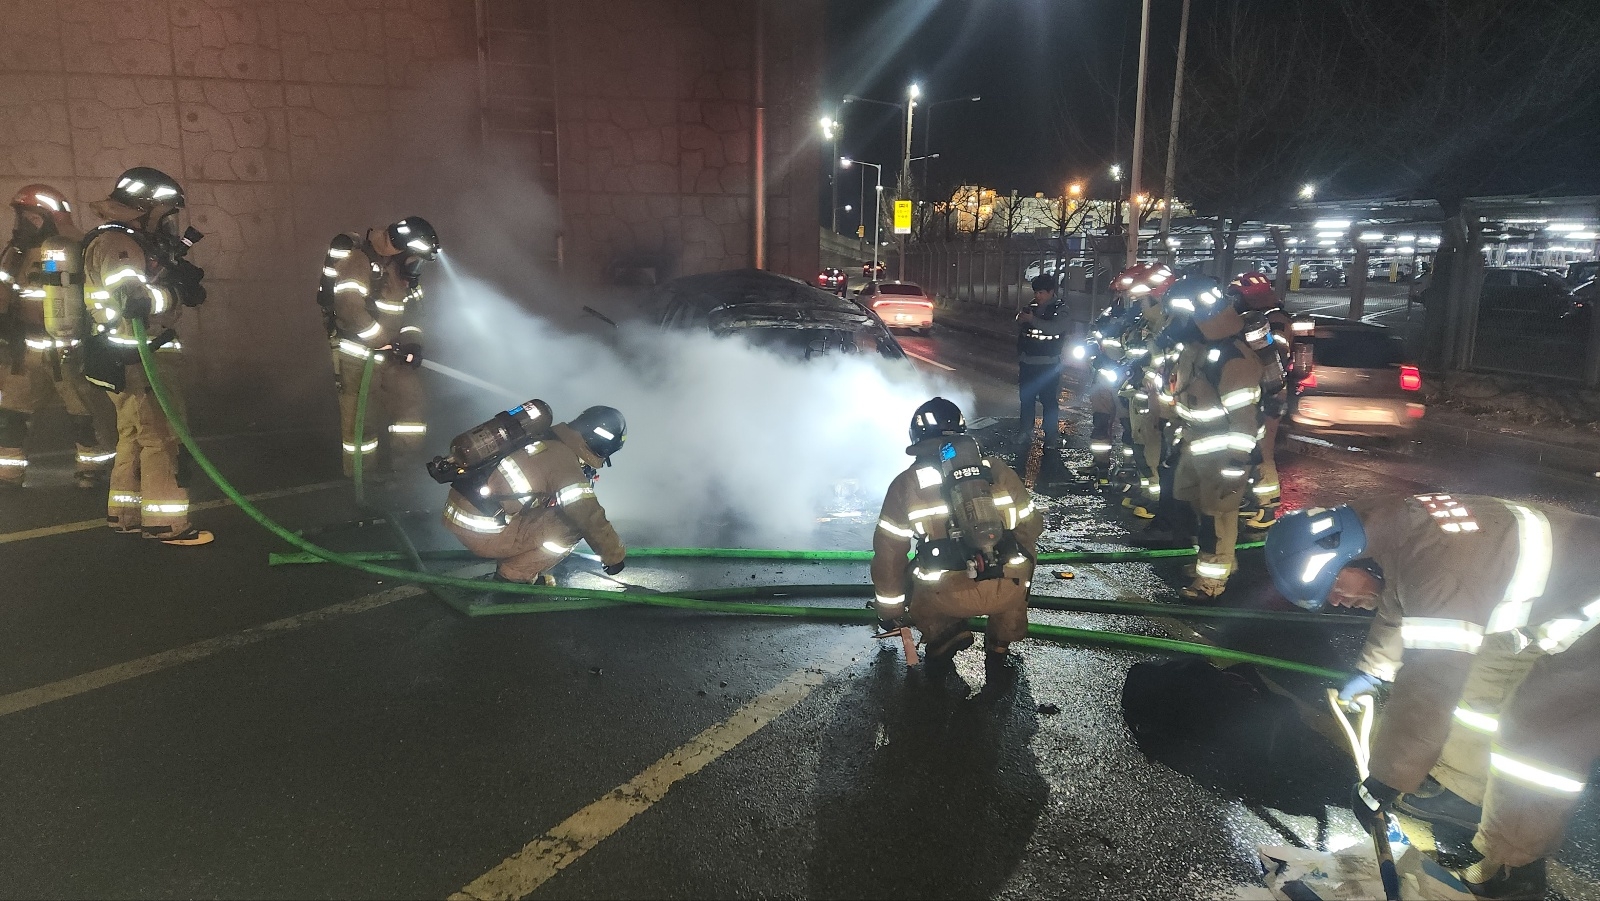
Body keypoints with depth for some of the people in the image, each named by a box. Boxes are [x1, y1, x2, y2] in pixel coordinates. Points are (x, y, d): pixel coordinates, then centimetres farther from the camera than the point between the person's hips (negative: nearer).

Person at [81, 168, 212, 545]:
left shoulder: (135, 241, 17)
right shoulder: (114, 242, -16)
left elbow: (153, 286, 12)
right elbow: (135, 300, -28)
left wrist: (176, 269, -3)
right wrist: (180, 290, -21)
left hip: (147, 353, 11)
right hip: (136, 356, -11)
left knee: (134, 435, 16)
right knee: (163, 437, -8)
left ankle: (124, 513, 25)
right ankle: (166, 523, -3)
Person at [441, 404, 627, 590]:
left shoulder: (542, 439, 11)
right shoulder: (564, 462, -15)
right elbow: (591, 519, -10)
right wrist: (615, 556, 4)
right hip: (482, 534, -9)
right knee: (572, 525, -7)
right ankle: (509, 578, 0)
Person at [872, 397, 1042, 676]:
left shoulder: (906, 484, 5)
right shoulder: (998, 470, 11)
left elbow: (888, 554, 9)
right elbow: (1030, 528, 17)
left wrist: (890, 611, 22)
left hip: (947, 596, -1)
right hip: (1008, 590, 2)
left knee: (910, 579, 30)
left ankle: (943, 634, 10)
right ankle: (1000, 649, 27)